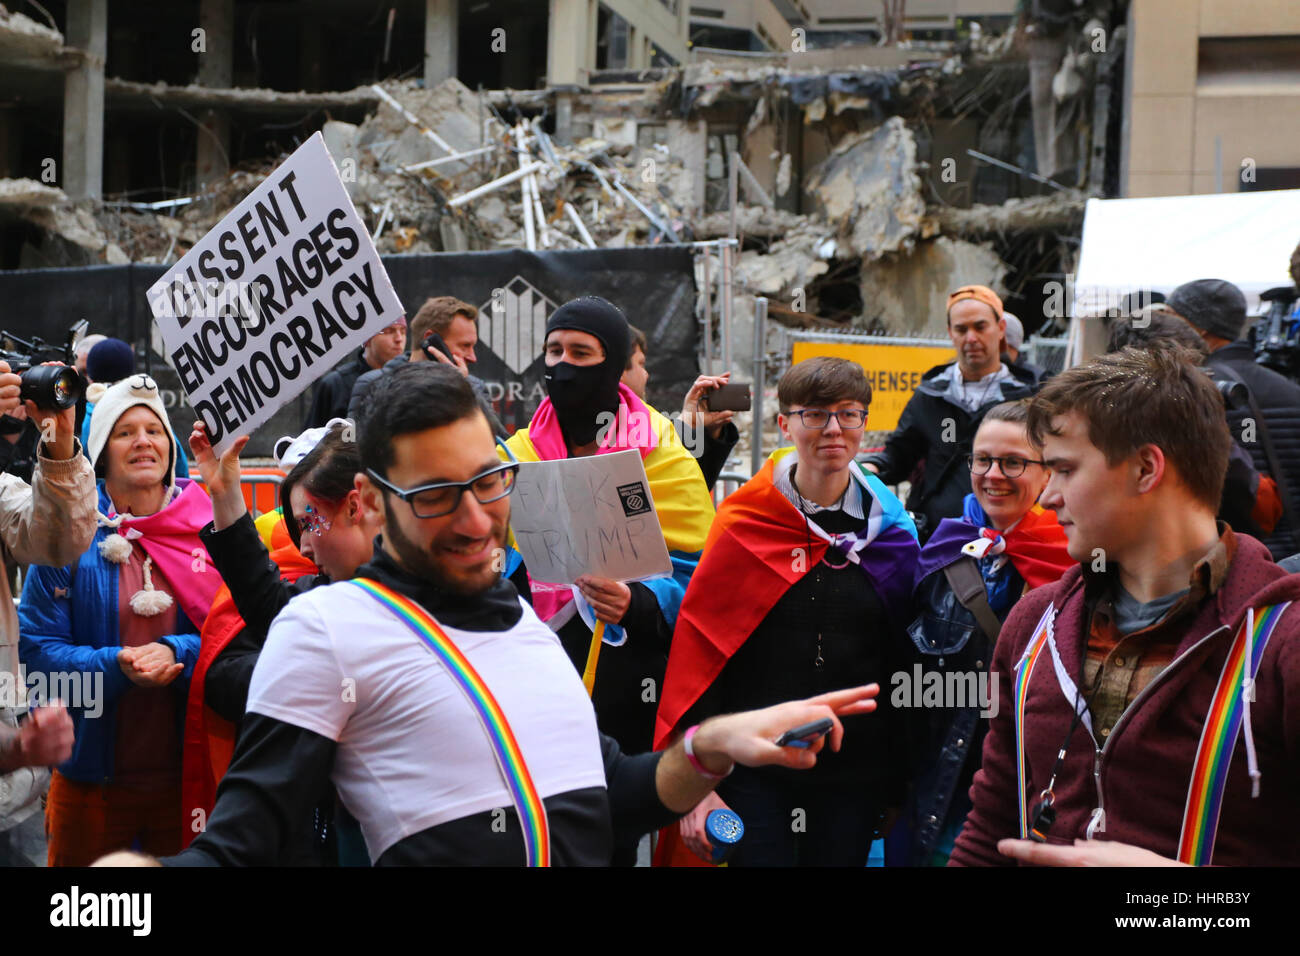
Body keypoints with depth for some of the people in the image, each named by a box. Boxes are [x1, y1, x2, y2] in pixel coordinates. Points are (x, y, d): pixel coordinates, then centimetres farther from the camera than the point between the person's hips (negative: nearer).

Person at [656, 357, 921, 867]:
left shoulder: (891, 529, 4)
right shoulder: (744, 523, -4)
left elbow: (902, 662, 10)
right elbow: (698, 647, -5)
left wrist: (897, 786, 12)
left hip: (853, 775, 3)